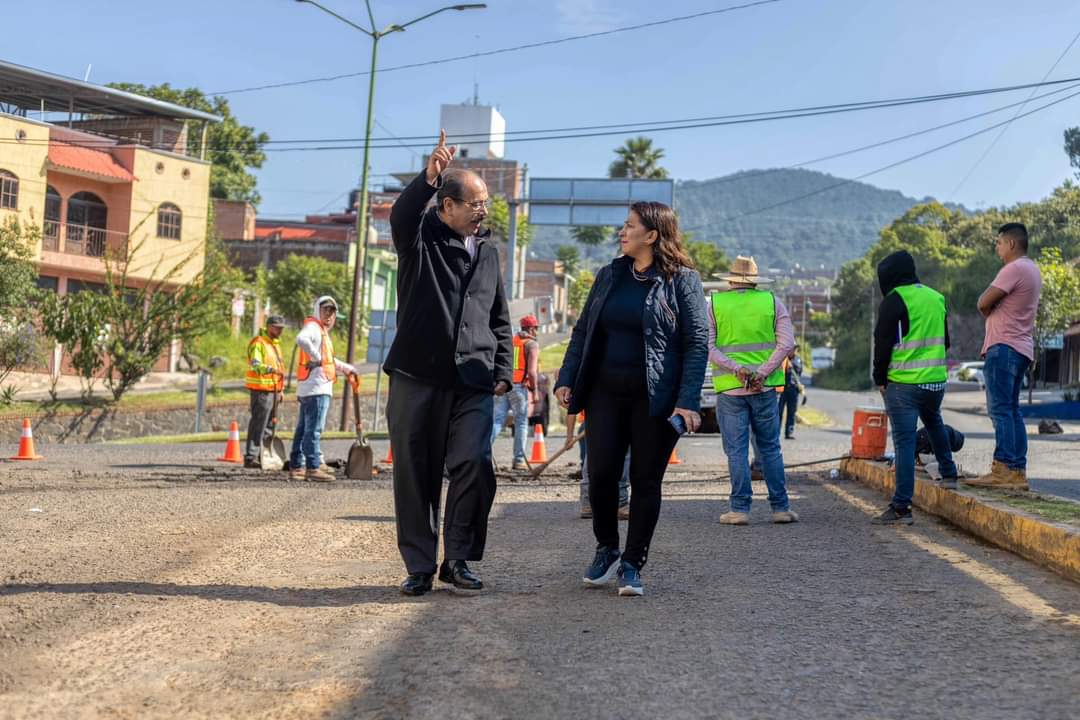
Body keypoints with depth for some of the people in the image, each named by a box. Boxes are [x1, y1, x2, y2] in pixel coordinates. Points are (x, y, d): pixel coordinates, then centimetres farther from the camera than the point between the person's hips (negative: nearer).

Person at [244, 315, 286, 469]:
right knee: (258, 425, -11)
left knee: (269, 426, 13)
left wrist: (281, 389, 24)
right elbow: (255, 365, -25)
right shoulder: (258, 343, -11)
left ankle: (263, 456, 21)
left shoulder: (275, 343, 20)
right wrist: (271, 369, -42)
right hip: (261, 390, -9)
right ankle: (251, 458, -9)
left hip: (273, 391, 9)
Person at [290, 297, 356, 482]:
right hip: (317, 388, -10)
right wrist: (316, 357, -22)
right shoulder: (313, 326, -7)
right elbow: (301, 339, -32)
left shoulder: (322, 330, 25)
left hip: (308, 389, 10)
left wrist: (346, 368, 38)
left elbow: (328, 359, 38)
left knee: (303, 429, 12)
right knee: (314, 430, -10)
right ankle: (313, 468, -10)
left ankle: (296, 467, 16)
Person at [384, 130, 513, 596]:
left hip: (474, 382, 3)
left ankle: (458, 558, 6)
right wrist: (428, 177, -40)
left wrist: (503, 371, 10)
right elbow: (402, 214, -22)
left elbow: (500, 320, 21)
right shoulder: (419, 239, 3)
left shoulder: (488, 252, 17)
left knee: (475, 464, -11)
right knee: (416, 474, 2)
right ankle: (420, 566, 15)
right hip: (417, 377, -3)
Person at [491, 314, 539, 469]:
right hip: (519, 387, -5)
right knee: (521, 423, 6)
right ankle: (519, 460, 6)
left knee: (497, 420, 5)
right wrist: (534, 390, -1)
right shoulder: (532, 344, -1)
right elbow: (532, 371, -12)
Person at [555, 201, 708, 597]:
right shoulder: (609, 276, 11)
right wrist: (567, 379, 4)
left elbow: (697, 344, -7)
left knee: (645, 481, 3)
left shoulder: (682, 280, -4)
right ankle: (606, 549, 23)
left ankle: (632, 564, 15)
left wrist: (688, 402, -16)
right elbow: (583, 331, 15)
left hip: (655, 399, -4)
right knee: (600, 474, 0)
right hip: (606, 393, 4)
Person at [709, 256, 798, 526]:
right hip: (765, 388, 1)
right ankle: (780, 508, 11)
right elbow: (787, 343, -3)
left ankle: (740, 509, 2)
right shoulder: (772, 302, 6)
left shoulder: (715, 303, 4)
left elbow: (708, 346, -5)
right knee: (770, 448, 9)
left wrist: (735, 368, -11)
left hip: (729, 388, -1)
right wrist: (762, 373, -8)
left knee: (736, 451, 2)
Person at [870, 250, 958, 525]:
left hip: (903, 382, -6)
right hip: (936, 380, 7)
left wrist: (880, 379, 3)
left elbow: (882, 344, -8)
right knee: (934, 422, 32)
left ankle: (901, 508, -6)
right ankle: (948, 474, 39)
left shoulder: (894, 300, -9)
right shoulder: (936, 297, 13)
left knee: (904, 441, -6)